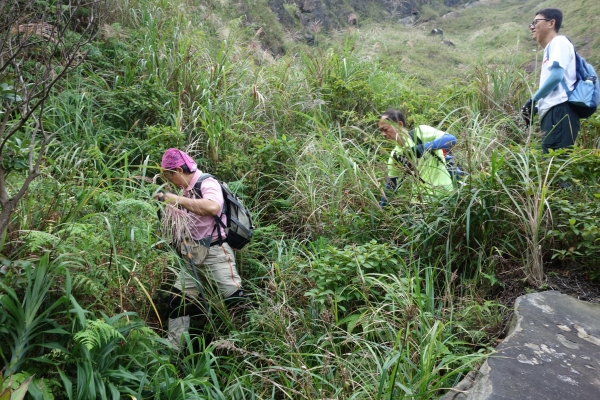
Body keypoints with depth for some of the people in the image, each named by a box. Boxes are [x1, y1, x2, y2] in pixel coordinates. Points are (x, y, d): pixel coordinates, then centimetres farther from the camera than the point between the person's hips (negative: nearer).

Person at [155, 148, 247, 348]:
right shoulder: (188, 191, 12)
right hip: (195, 256, 9)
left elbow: (213, 207, -35)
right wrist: (166, 200, 11)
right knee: (177, 301, 8)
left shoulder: (208, 183, -12)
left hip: (216, 252, -8)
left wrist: (178, 199, -25)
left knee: (236, 299, -12)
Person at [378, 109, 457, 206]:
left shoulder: (420, 132, -9)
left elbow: (452, 139, -21)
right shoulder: (395, 155, 7)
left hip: (445, 194, -6)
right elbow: (390, 186, 14)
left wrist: (423, 148, -30)